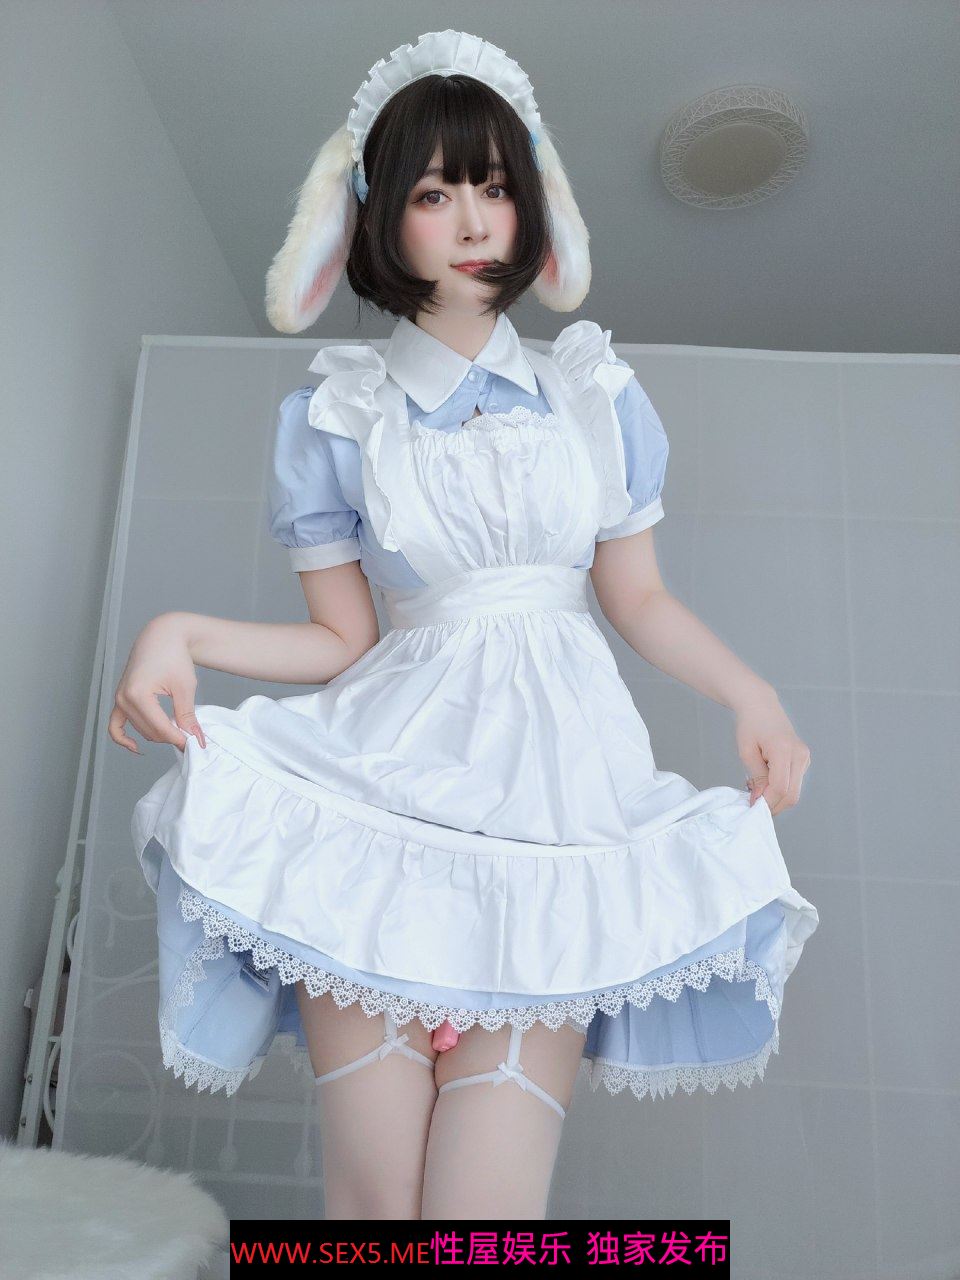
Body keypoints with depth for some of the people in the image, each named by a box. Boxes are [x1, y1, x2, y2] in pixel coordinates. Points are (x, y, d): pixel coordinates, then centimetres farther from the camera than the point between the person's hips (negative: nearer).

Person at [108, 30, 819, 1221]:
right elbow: (345, 641, 6)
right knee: (371, 1190, -4)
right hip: (393, 769, 0)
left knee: (487, 1199, -5)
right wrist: (179, 633, -8)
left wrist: (749, 691, -1)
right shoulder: (331, 414, 7)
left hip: (557, 782, 1)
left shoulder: (597, 393, 12)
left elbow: (640, 602, 14)